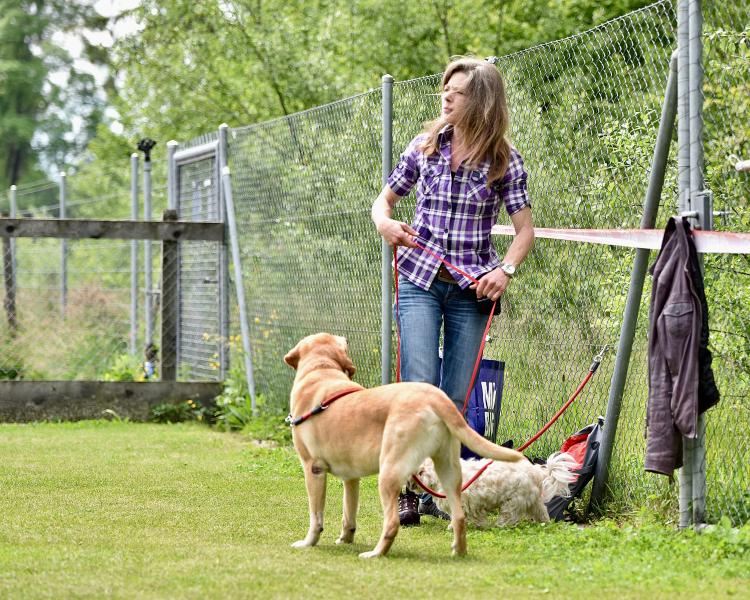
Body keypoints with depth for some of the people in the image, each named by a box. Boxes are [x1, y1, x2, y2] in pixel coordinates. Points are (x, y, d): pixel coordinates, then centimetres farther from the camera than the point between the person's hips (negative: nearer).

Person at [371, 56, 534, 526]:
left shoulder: (504, 160, 0)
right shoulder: (425, 147, 5)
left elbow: (525, 229, -1)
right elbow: (386, 197, 16)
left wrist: (506, 270, -18)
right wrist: (385, 223, -7)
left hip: (472, 288, 0)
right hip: (419, 280, 0)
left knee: (458, 397, 2)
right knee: (419, 386, -13)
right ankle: (407, 490, -8)